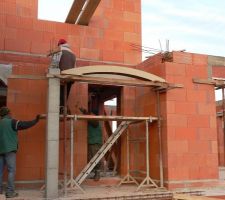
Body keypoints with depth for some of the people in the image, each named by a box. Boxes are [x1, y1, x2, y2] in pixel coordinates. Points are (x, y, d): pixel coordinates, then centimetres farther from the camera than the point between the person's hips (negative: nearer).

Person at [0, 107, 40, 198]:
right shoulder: (12, 122, -5)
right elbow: (25, 124, -5)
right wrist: (36, 120, 7)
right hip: (9, 149, -7)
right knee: (11, 170, -3)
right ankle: (10, 192, -4)